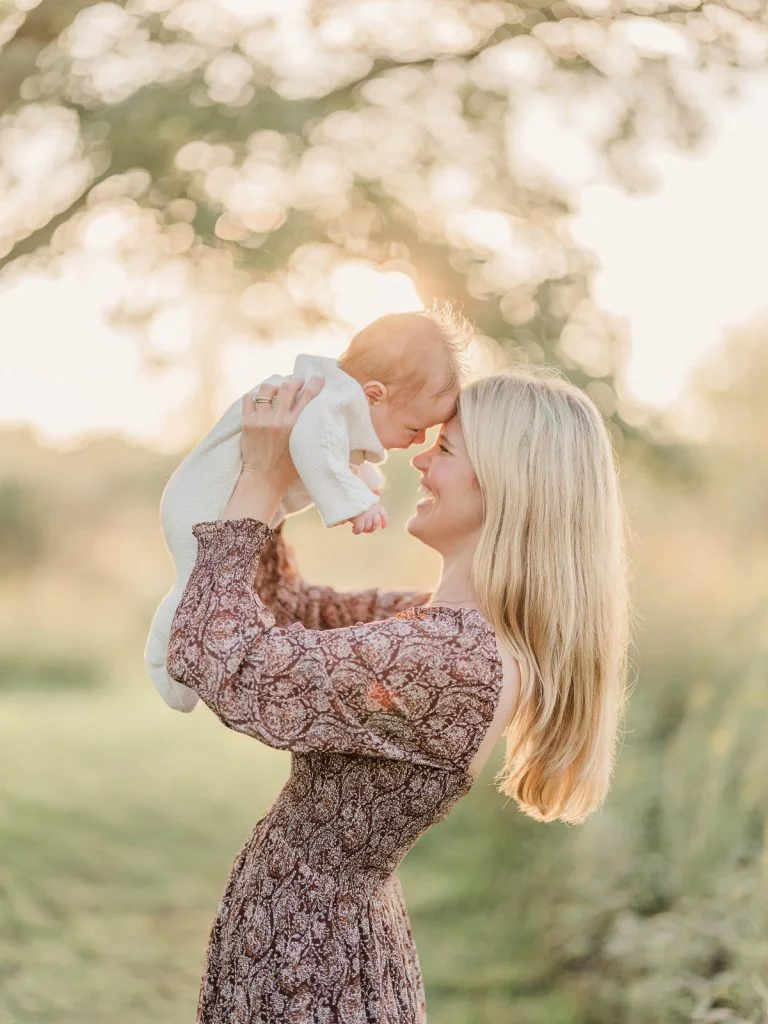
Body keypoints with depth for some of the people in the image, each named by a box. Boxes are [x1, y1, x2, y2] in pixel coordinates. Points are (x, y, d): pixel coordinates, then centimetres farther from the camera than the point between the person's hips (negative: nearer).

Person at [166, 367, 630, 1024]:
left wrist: (262, 480, -19)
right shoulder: (450, 626, 1)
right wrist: (260, 478, 0)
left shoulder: (454, 656, -28)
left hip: (298, 957, -9)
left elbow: (218, 661, -27)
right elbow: (289, 614, 11)